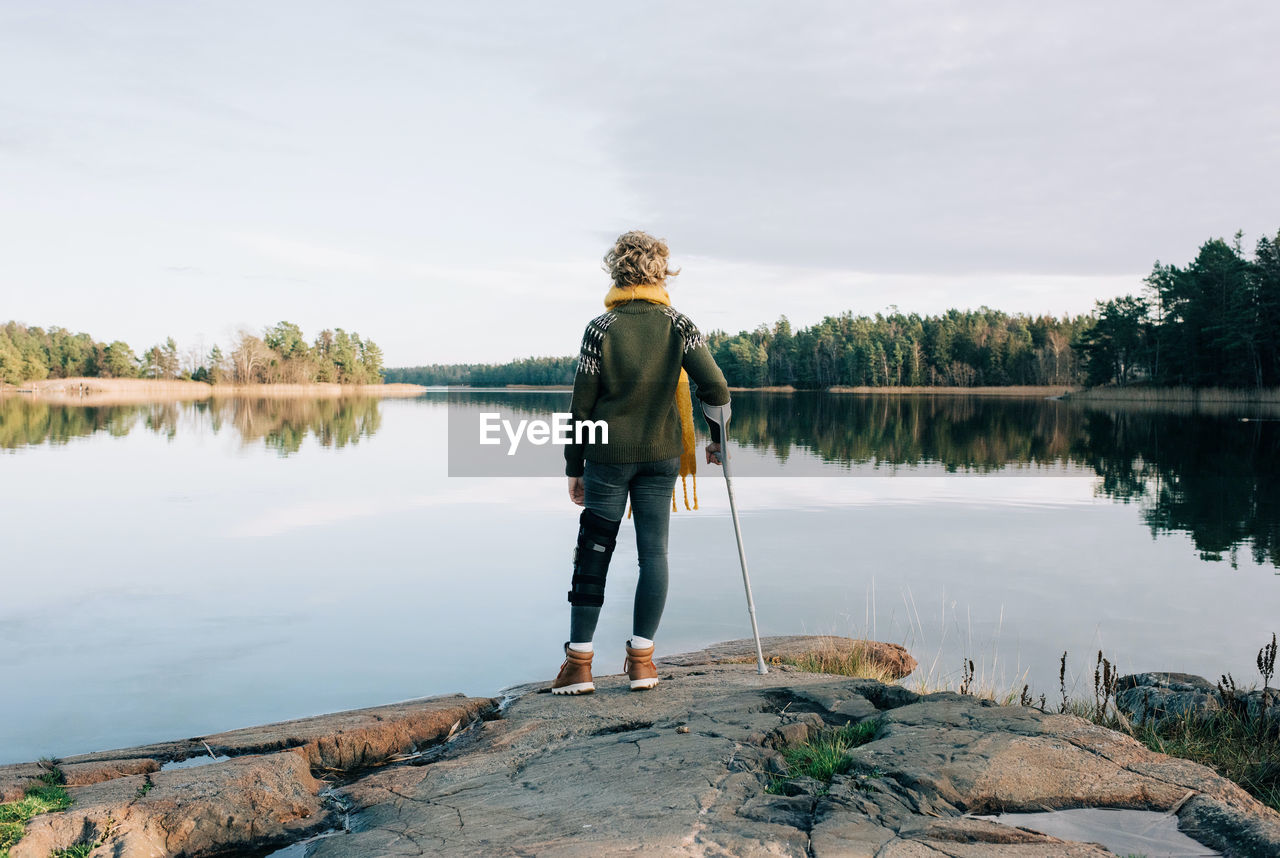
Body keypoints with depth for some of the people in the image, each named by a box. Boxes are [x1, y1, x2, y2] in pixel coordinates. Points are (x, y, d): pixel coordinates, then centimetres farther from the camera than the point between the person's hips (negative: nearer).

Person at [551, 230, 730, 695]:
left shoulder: (600, 328, -7)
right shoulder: (680, 326, -3)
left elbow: (582, 405, -5)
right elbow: (716, 388, -7)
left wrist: (574, 468, 3)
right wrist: (719, 440, 8)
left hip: (608, 456, -1)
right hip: (661, 456, 1)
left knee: (593, 553, 5)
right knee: (653, 552, 7)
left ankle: (579, 662, 9)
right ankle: (641, 659, 9)